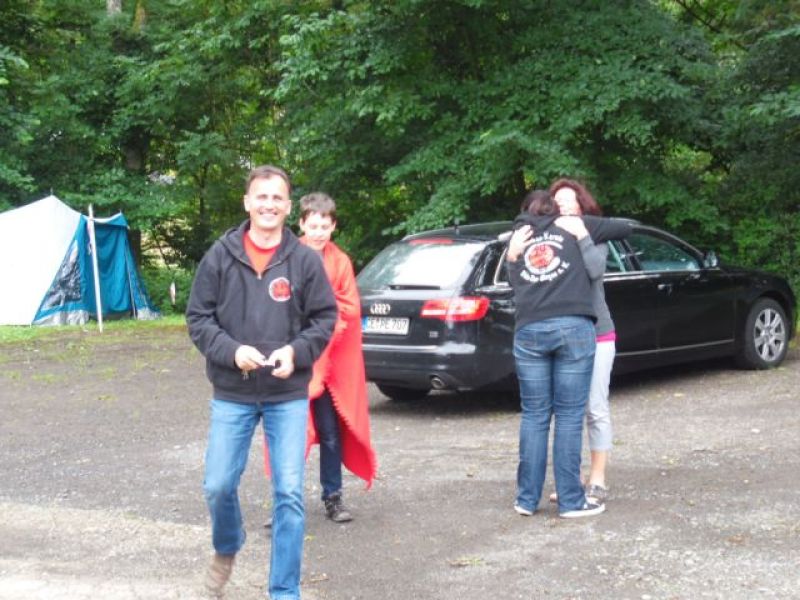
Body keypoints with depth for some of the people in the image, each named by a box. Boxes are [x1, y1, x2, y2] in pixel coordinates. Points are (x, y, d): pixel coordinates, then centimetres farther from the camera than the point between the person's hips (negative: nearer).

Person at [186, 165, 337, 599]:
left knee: (289, 493, -2)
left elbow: (324, 319, 3)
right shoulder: (220, 256, -2)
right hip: (231, 394, 1)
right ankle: (226, 549, 38)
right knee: (218, 486, 4)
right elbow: (198, 317, 1)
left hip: (289, 395, 0)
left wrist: (296, 351, -15)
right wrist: (232, 351, -16)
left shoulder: (305, 259, -3)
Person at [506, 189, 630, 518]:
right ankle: (571, 500, 2)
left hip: (528, 331, 2)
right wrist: (588, 233, 37)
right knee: (569, 415, 0)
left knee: (533, 415, 8)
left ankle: (527, 499, 10)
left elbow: (513, 279, 17)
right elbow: (625, 228, 22)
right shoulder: (574, 227, 15)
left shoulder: (518, 237, 21)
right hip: (573, 327, -2)